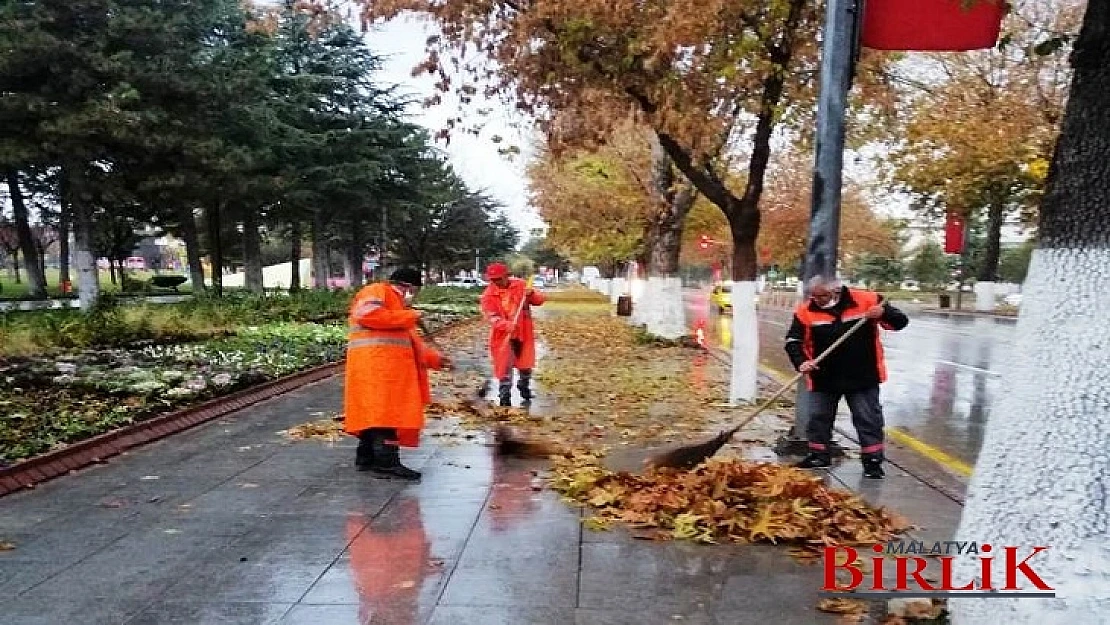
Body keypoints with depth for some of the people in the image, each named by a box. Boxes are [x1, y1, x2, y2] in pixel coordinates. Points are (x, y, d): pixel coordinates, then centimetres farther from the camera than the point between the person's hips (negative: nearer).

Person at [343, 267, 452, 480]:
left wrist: (435, 359, 21)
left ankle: (367, 457, 16)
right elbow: (367, 314, -19)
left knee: (375, 413, 11)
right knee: (385, 412, -14)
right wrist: (409, 316, -13)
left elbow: (410, 343, 31)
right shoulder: (377, 291, 2)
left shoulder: (397, 305, 32)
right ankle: (387, 462, -16)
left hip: (388, 367, 10)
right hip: (375, 364, -10)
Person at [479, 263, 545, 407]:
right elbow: (491, 317, -18)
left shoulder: (521, 285, -3)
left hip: (524, 333, 2)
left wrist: (531, 295, -23)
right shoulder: (488, 295, -8)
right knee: (504, 368, -5)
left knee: (525, 366, 15)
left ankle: (526, 394, 38)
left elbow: (539, 301, 0)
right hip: (503, 336, -2)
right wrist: (506, 324, -37)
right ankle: (505, 399, 3)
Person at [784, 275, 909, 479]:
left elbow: (900, 321, -4)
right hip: (823, 377, 2)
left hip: (863, 376, -2)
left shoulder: (867, 300, -10)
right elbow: (793, 341, -5)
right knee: (818, 417, 11)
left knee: (868, 419, 5)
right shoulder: (805, 311, -7)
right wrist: (801, 362, -23)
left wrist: (884, 313, -25)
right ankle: (819, 455, 28)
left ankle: (872, 460, 18)